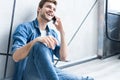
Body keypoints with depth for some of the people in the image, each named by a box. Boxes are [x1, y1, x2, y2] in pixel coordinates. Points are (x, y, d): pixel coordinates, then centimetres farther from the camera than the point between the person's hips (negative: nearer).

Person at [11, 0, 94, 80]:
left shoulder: (53, 33, 17)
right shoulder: (24, 27, 0)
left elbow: (63, 57, 6)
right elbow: (16, 57, -14)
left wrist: (62, 32, 1)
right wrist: (36, 40, -30)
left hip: (50, 72, 4)